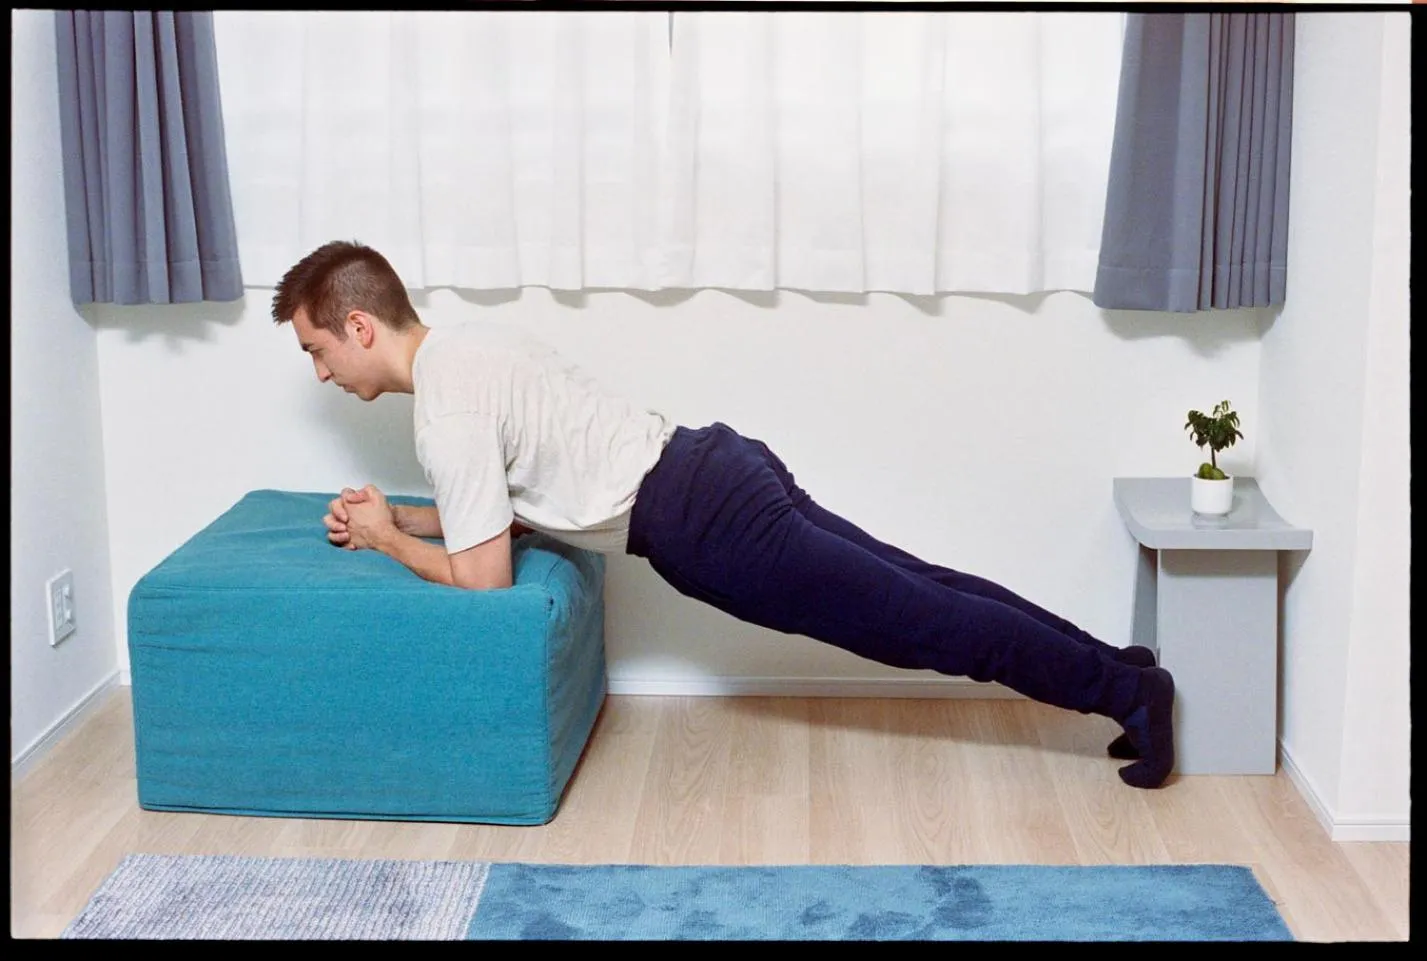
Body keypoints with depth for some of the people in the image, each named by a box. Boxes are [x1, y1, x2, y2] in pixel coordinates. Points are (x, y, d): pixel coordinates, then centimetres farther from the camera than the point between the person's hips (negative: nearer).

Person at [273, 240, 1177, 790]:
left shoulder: (446, 411, -16)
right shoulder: (466, 345, 14)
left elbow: (482, 576, -15)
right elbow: (499, 506, 26)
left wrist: (387, 541, 1)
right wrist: (398, 514, 15)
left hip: (708, 527, -9)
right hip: (719, 475, 9)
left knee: (919, 621, -2)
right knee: (918, 592, 13)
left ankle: (1127, 690, 5)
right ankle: (1118, 669, 19)